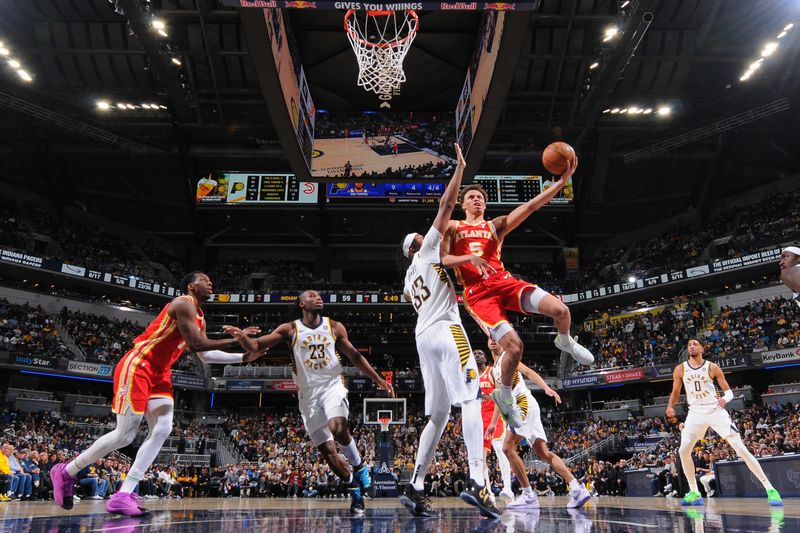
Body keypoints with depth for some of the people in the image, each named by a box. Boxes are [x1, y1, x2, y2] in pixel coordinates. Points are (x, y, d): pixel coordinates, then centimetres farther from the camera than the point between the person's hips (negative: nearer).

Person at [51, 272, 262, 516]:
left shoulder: (200, 318, 15)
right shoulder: (183, 304, -15)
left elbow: (205, 355, 18)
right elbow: (196, 344, -23)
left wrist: (243, 357, 11)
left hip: (158, 373, 10)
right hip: (137, 367, -10)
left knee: (162, 430, -4)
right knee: (125, 435, -6)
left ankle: (123, 495, -4)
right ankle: (66, 472, 14)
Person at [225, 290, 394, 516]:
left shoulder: (334, 327, 5)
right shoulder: (290, 329, 0)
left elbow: (354, 356, 13)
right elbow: (256, 346, -7)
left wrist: (378, 380, 10)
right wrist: (242, 337, -31)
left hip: (332, 385, -1)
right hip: (308, 394, 1)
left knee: (338, 429, -30)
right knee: (327, 451, 1)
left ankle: (359, 468, -3)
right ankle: (355, 489, 22)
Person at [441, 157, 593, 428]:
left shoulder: (497, 226, 16)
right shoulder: (453, 227, 12)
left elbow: (530, 206, 5)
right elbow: (442, 259, 0)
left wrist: (562, 180, -5)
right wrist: (469, 258, -19)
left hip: (504, 282, 3)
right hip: (478, 293, -3)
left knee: (560, 309, -19)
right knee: (514, 345, -20)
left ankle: (565, 342, 20)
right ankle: (504, 396, 9)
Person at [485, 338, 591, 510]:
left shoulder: (507, 356, 1)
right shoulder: (494, 369, 27)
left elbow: (528, 371, -14)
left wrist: (546, 388, -29)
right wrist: (493, 423, 31)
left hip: (524, 404, -9)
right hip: (521, 407, 9)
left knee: (508, 448, -14)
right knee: (544, 453, 5)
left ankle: (528, 496, -11)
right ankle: (577, 489, 2)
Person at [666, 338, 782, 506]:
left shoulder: (712, 367, -4)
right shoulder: (680, 369, 2)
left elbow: (729, 391, 0)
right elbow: (675, 392, 11)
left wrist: (725, 398, -23)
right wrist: (670, 406, -8)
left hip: (715, 410, -2)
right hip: (696, 413, 3)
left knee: (741, 449, -9)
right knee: (683, 451, -7)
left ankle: (770, 489, -3)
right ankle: (694, 492, 7)